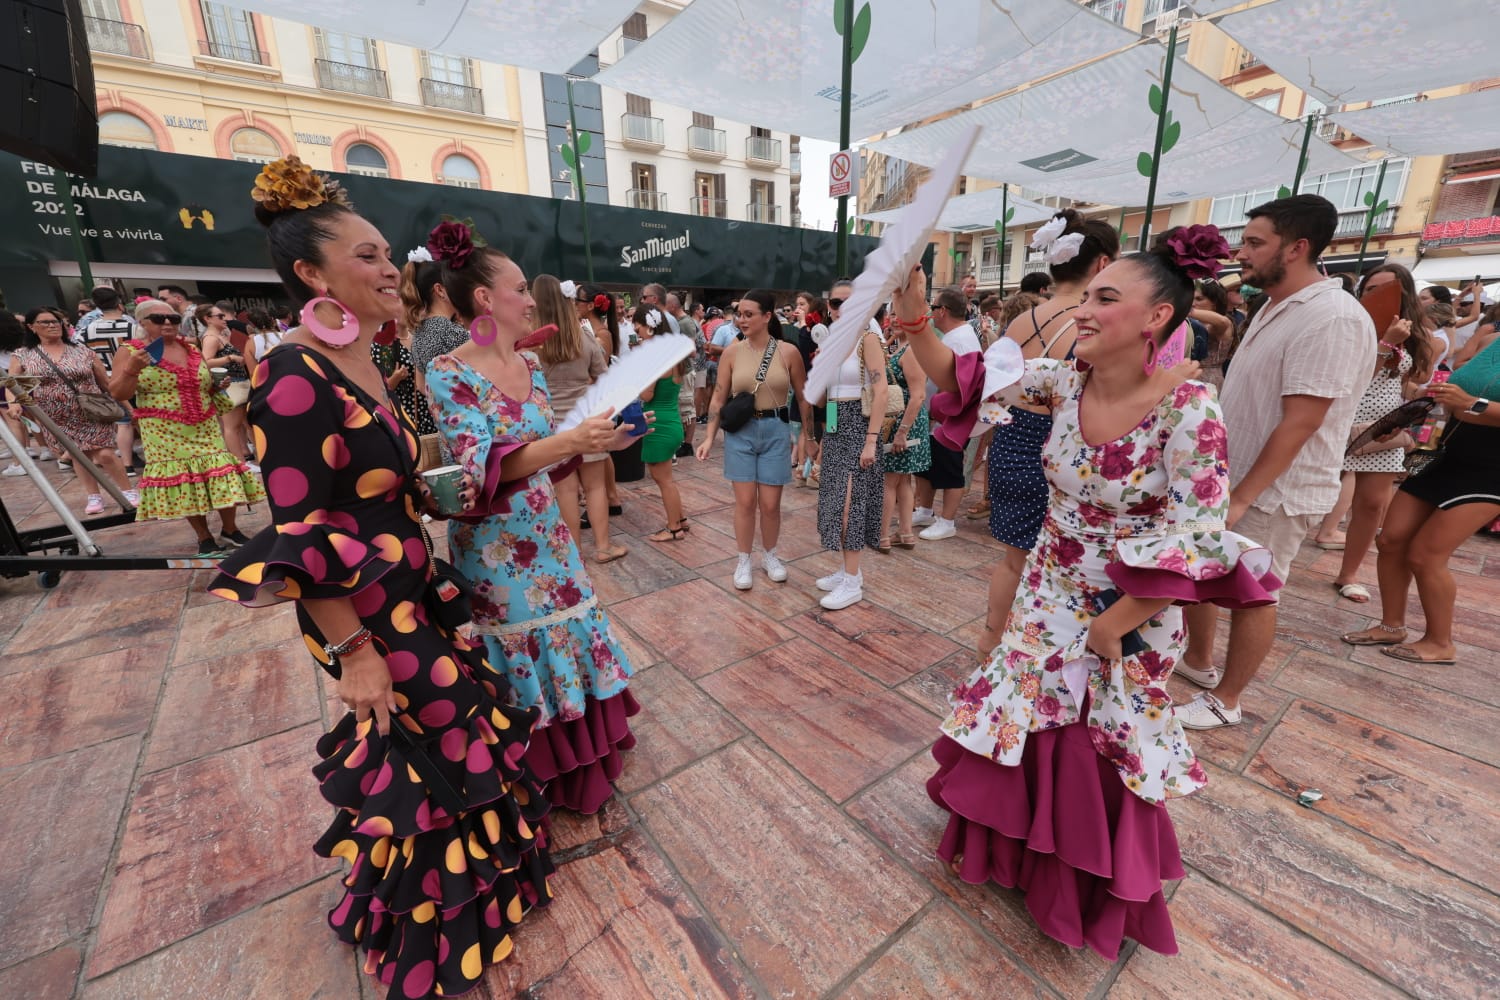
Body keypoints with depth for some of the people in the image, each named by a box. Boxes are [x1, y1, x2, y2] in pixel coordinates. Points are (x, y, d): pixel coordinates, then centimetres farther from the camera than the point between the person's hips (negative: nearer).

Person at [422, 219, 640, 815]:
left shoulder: (530, 369, 6)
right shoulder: (449, 374, -14)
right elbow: (485, 467, -25)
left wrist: (590, 442, -4)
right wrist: (568, 442, -36)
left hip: (545, 533, 7)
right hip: (493, 546, -6)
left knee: (564, 638, 17)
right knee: (516, 661, 9)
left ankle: (575, 760, 41)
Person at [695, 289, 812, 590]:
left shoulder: (789, 352, -4)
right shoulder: (732, 351, -2)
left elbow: (803, 397, 3)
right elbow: (719, 398, 1)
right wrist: (709, 438, -5)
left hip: (775, 431, 0)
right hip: (740, 431, 0)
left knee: (770, 504, 4)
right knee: (745, 501, 3)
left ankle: (769, 556, 29)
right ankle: (743, 562, 20)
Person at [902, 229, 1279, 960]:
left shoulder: (1189, 414, -24)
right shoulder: (1065, 382, -9)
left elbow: (1194, 545, -21)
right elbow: (962, 380, -9)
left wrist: (1113, 624, -15)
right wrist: (912, 318, -24)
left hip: (1132, 609, -4)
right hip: (1051, 592, 5)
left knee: (1105, 747, 14)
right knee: (1020, 720, 17)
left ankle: (1096, 882, 45)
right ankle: (1021, 847, 47)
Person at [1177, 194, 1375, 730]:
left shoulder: (1333, 319, -19)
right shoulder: (1275, 308, 9)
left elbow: (1299, 424, -23)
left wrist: (1241, 498, -21)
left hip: (1272, 493, -8)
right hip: (1229, 478, 8)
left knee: (1251, 595, 6)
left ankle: (1223, 701, 24)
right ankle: (1197, 660, 38)